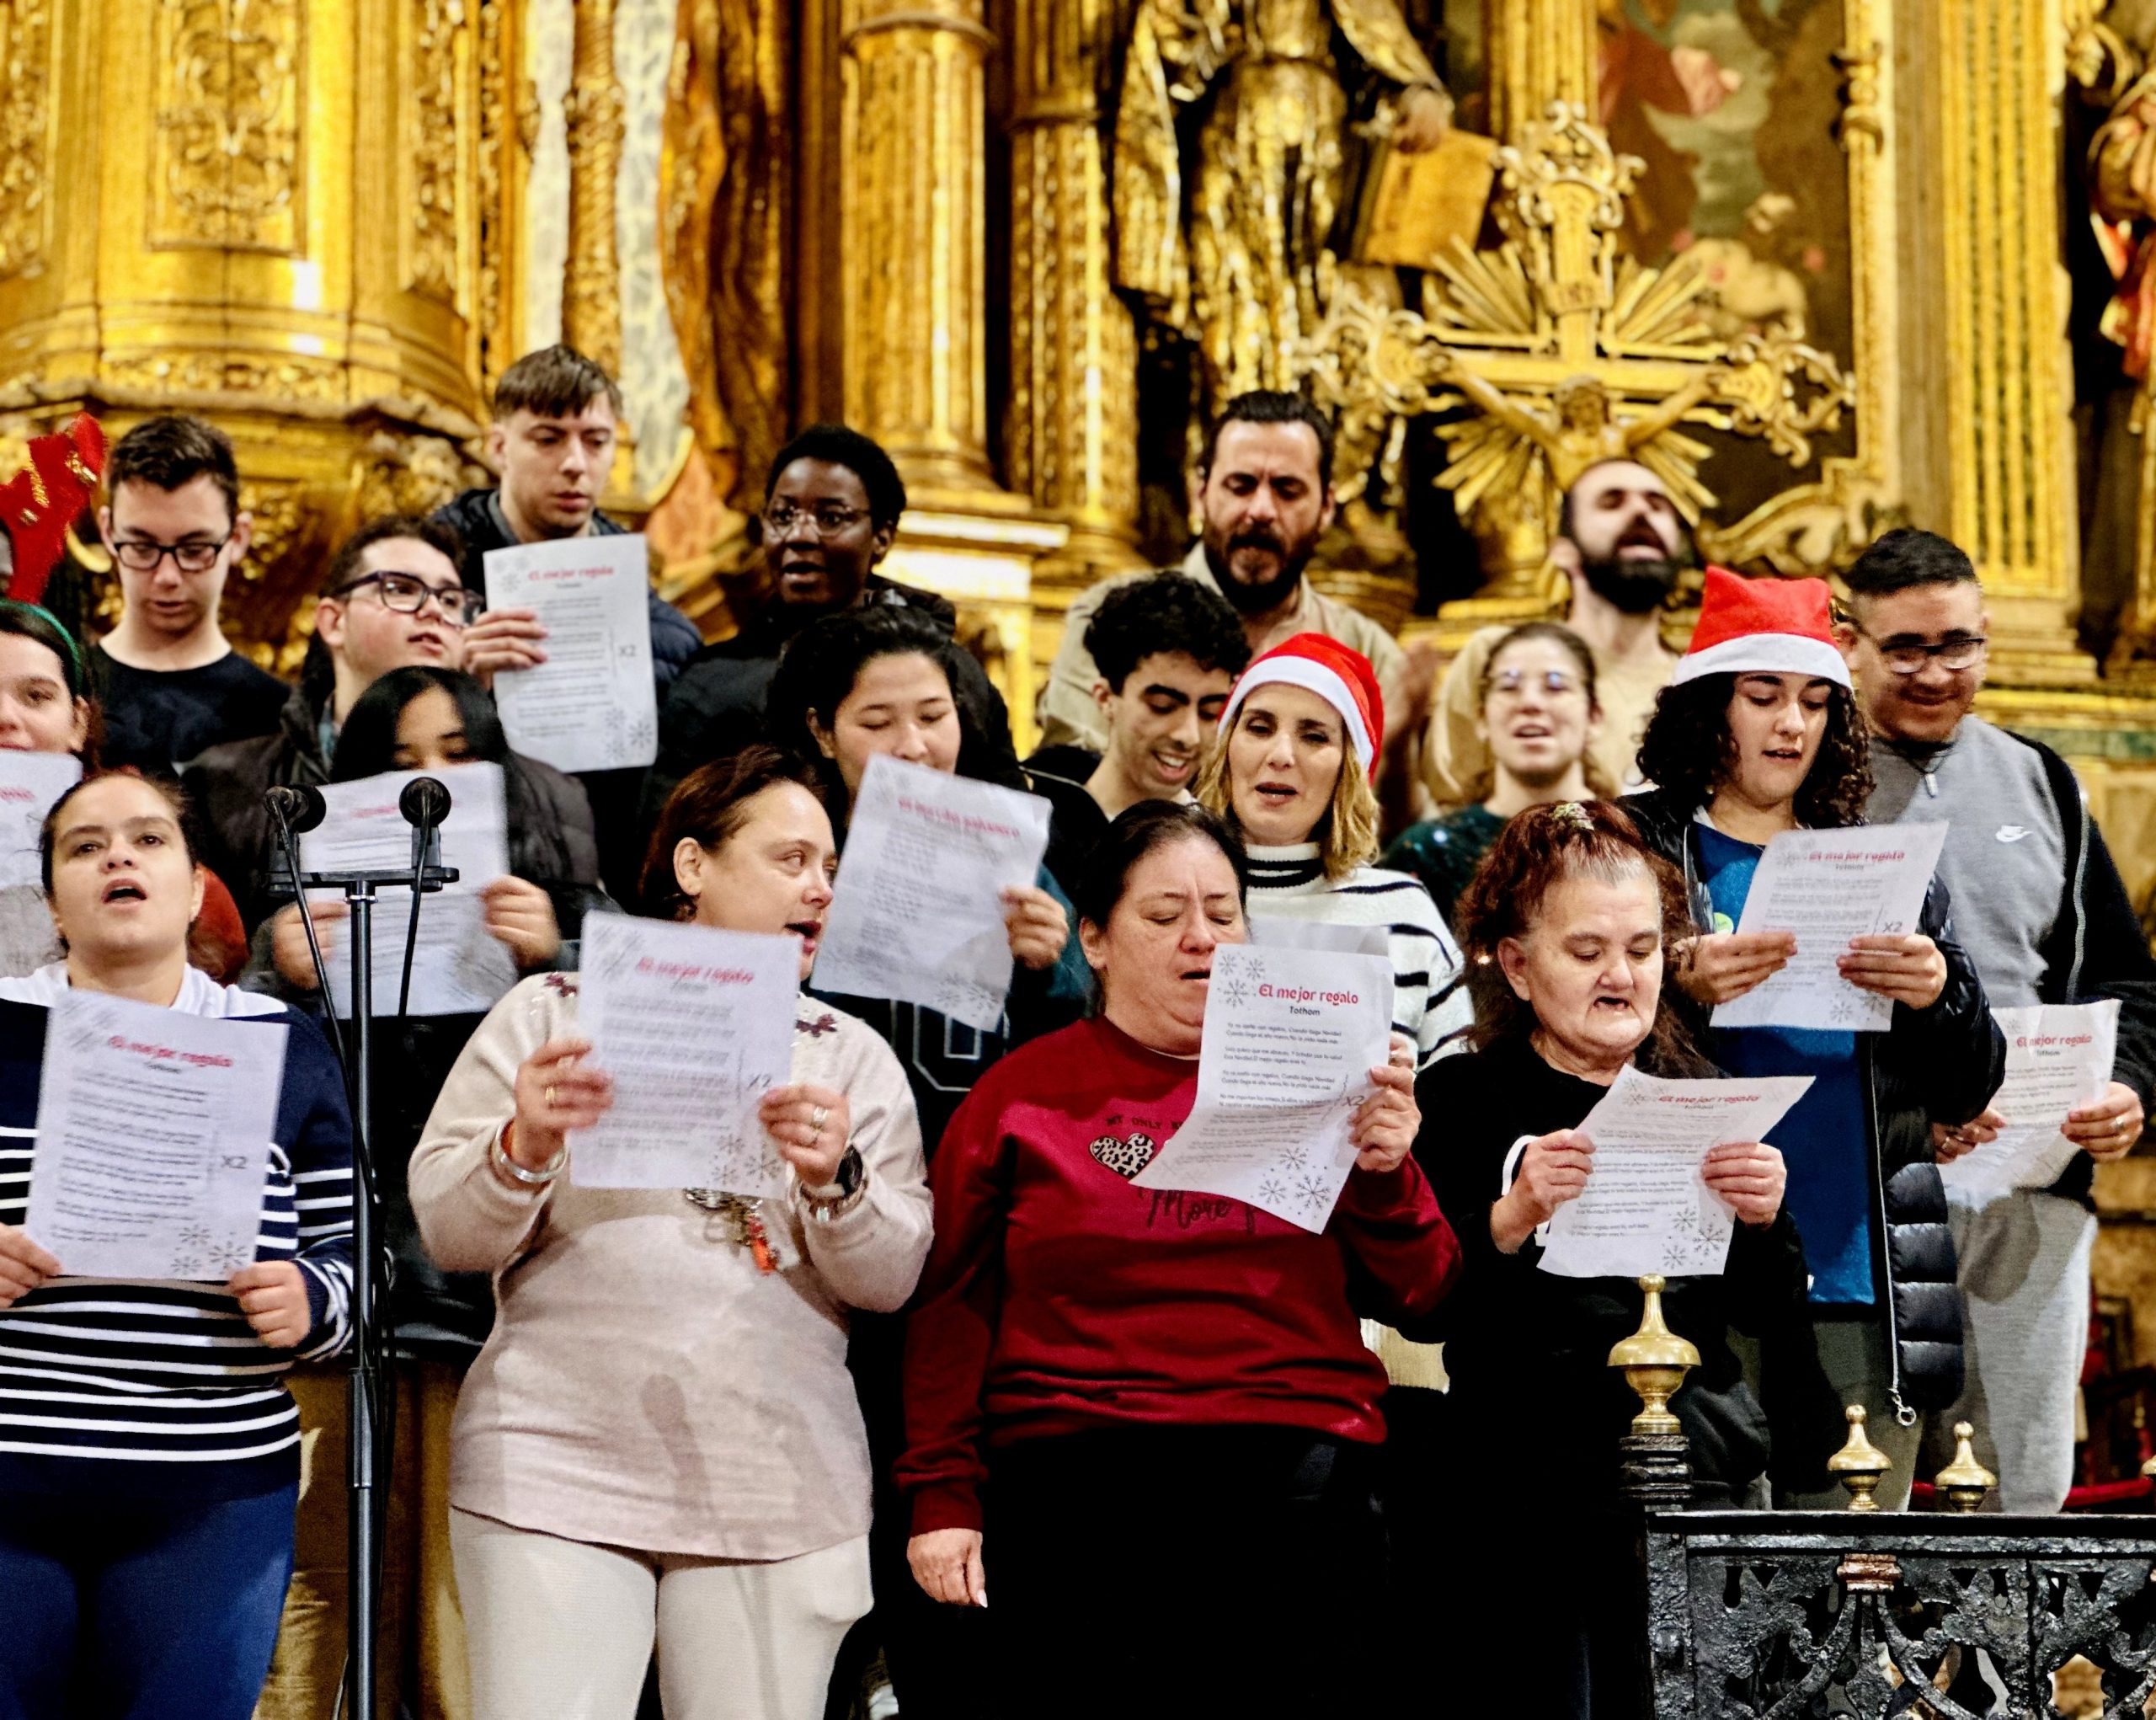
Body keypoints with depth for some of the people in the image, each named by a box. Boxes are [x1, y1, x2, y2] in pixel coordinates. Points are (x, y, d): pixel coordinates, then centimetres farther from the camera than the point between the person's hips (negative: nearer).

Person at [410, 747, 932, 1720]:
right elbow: (446, 1231, 2)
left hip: (780, 1497, 2)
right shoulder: (553, 1014, 7)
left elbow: (894, 1278, 5)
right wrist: (525, 1147, -18)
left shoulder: (851, 1055, 14)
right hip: (560, 1470, -2)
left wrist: (834, 1178, -14)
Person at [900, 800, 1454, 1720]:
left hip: (1296, 1474, 1)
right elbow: (950, 1310, 7)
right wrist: (942, 1497, 0)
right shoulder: (1020, 1094, 11)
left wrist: (1384, 1174, -4)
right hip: (1071, 1478, -1)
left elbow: (1417, 1299, 13)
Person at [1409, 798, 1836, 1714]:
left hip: (1703, 1473, 3)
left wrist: (1763, 1222, -9)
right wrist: (1514, 1217, -22)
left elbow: (1760, 1312, 10)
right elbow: (1420, 1309, -7)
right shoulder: (1461, 1100, 3)